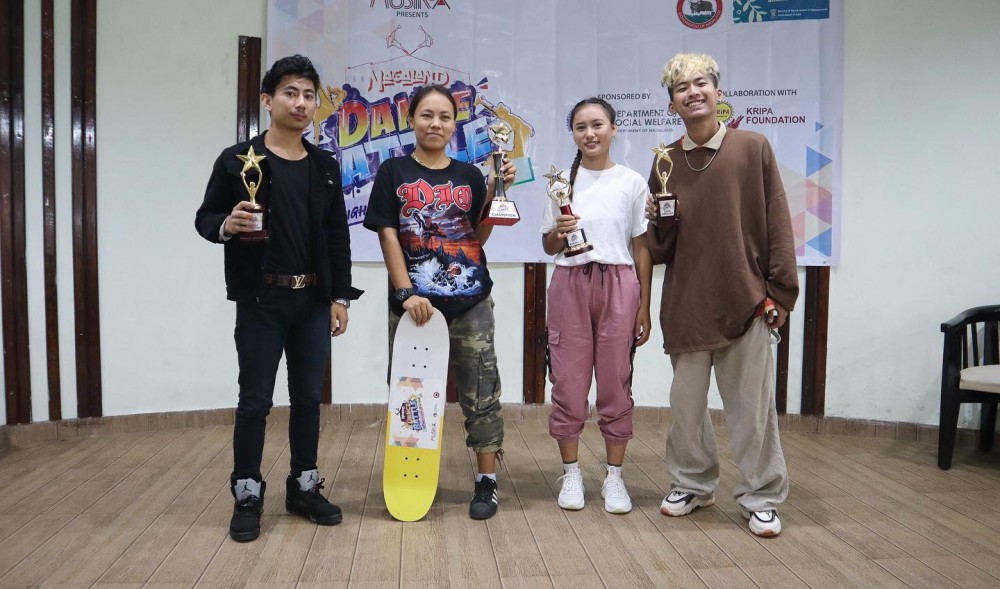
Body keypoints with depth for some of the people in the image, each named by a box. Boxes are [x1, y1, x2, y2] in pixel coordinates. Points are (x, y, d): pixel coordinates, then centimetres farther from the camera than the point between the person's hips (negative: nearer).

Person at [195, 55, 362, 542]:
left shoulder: (325, 167, 8)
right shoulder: (238, 160, -2)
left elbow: (338, 236, 9)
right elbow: (204, 218, 2)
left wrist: (340, 296, 5)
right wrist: (226, 224, -21)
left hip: (313, 300, 4)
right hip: (260, 300, -3)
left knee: (308, 397, 11)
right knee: (255, 400, 4)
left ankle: (304, 487, 26)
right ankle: (247, 494, 19)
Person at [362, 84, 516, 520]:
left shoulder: (469, 175, 9)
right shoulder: (393, 172, 3)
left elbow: (478, 237, 4)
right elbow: (388, 236, -4)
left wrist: (495, 192, -7)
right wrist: (407, 293, -12)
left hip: (470, 302, 2)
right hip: (414, 301, -1)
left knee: (480, 391, 3)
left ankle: (487, 480, 13)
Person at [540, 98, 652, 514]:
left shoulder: (632, 182, 3)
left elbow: (642, 248, 5)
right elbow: (548, 247, 10)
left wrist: (644, 306, 2)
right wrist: (559, 233, -13)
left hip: (618, 285, -1)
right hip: (570, 285, 1)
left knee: (616, 384, 4)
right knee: (569, 382, 4)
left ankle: (614, 476, 17)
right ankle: (571, 474, 19)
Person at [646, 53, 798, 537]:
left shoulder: (752, 148, -2)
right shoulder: (666, 161, 7)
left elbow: (777, 225, -1)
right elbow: (659, 247, 10)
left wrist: (779, 291, -4)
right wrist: (658, 221, -11)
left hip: (744, 299, -3)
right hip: (687, 302, 3)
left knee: (752, 405, 4)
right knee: (686, 403, 12)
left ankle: (761, 498, 19)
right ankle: (692, 484, 30)